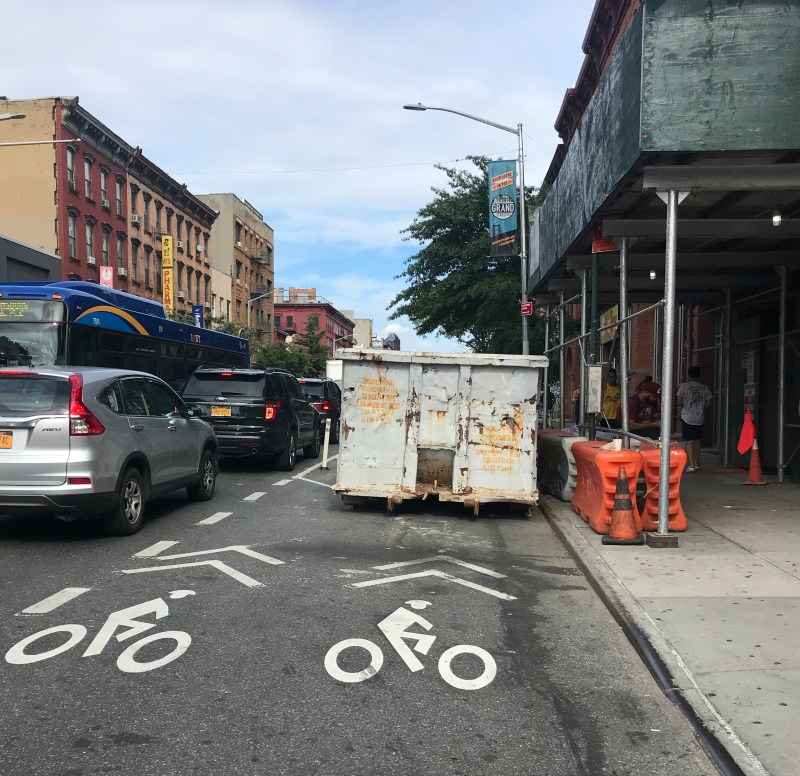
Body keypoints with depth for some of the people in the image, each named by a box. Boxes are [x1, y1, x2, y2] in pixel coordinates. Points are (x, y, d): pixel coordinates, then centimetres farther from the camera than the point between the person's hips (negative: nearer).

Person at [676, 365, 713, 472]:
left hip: (687, 417, -3)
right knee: (697, 440, 16)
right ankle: (696, 463, 22)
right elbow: (708, 404, 3)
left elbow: (679, 403, -8)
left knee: (689, 441, -2)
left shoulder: (684, 386, -6)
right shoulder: (704, 387, 2)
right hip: (700, 418, 3)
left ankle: (691, 465, -8)